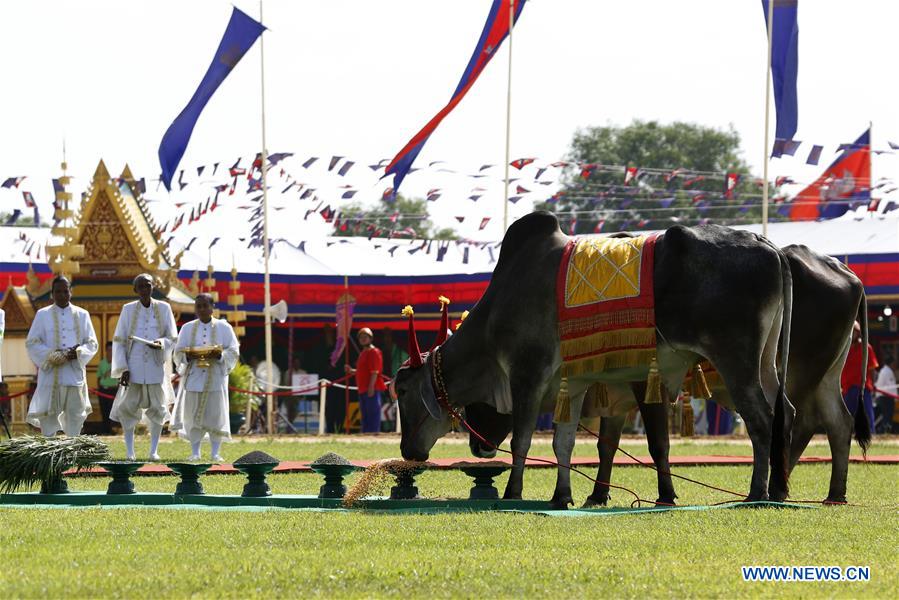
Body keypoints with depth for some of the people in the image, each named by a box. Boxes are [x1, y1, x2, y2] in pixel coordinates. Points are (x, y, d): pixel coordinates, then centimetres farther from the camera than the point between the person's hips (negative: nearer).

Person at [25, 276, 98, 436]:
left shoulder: (82, 315, 9)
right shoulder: (43, 315, 4)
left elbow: (92, 344, 8)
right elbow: (32, 343, -1)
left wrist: (78, 353, -13)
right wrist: (55, 356, -14)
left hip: (75, 376, 2)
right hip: (50, 376, -2)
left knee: (75, 421, 5)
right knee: (48, 422, -3)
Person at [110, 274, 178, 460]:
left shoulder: (163, 308, 4)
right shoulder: (128, 310, 3)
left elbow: (173, 338, 6)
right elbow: (118, 340, 3)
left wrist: (160, 343, -17)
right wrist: (122, 368, -6)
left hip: (156, 366, 0)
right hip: (134, 366, 0)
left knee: (157, 407, 0)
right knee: (128, 406, -3)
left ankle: (154, 450, 10)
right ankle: (129, 450, 5)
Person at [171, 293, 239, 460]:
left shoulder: (223, 327, 6)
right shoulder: (187, 328, 10)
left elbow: (233, 352, 1)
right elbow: (178, 352, 6)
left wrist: (219, 355, -18)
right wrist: (188, 356, -16)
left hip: (215, 376, -1)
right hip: (193, 376, 1)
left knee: (215, 414, -4)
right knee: (193, 415, -2)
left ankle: (215, 452, 1)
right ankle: (195, 452, 3)